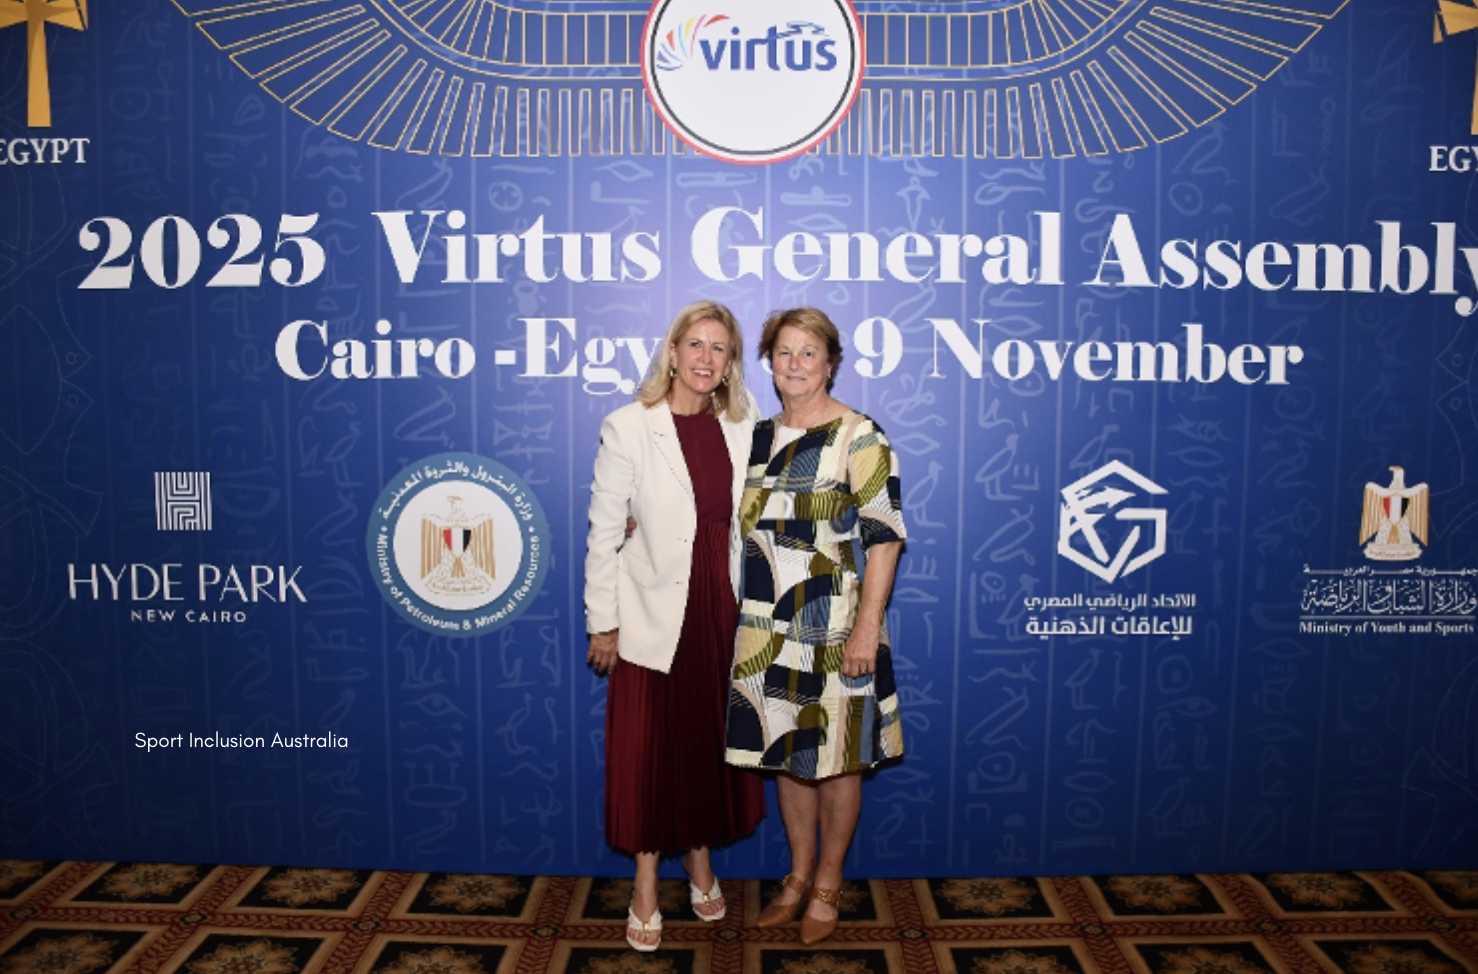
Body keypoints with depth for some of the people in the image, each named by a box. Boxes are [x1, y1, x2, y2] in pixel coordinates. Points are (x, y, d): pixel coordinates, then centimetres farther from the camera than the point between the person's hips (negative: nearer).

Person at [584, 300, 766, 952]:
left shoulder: (743, 427, 2)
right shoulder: (628, 428, -10)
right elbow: (604, 533, -7)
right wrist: (602, 622, -6)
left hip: (725, 610, 4)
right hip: (656, 615, -3)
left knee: (713, 742, 16)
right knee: (649, 747, 8)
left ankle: (700, 862, 38)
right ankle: (646, 885, 27)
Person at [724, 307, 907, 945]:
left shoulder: (859, 437, -10)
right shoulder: (759, 436, 10)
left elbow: (884, 536, -13)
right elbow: (740, 522, 19)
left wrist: (867, 627, -19)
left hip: (833, 629, -5)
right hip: (767, 628, 6)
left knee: (835, 755, 8)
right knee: (785, 749, 15)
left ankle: (828, 884, 27)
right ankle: (798, 875, 33)